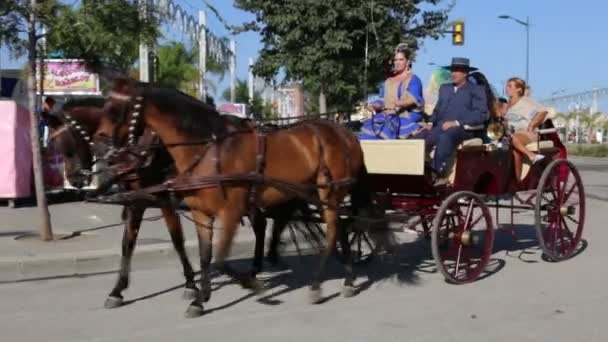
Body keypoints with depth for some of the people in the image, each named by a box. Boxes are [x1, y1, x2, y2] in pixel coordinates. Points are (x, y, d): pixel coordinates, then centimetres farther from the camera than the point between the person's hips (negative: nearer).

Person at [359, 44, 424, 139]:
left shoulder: (413, 79, 6)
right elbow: (382, 100, 15)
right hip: (388, 116, 5)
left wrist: (399, 103, -31)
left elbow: (413, 99, -10)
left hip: (406, 117, -5)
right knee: (370, 125, -27)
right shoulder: (388, 81, 25)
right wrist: (374, 105, -9)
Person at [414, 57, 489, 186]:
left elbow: (481, 114, -6)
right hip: (440, 127, 6)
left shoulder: (476, 90, 6)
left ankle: (437, 174, -37)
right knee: (419, 139, -22)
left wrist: (457, 122, -17)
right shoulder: (445, 88, 26)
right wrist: (431, 123, 2)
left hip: (463, 128, -6)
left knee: (445, 137, -39)